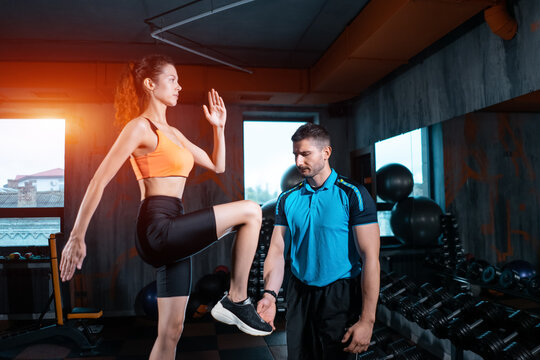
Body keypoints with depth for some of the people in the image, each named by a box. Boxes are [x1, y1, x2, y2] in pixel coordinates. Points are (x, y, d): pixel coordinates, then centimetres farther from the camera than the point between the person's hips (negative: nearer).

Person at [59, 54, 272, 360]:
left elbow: (217, 165, 26)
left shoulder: (172, 133, 21)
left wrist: (219, 127, 18)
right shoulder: (140, 127, -4)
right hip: (157, 228, -8)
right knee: (250, 211, -11)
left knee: (171, 331, 11)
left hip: (171, 233, 8)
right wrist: (77, 237, -11)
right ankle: (236, 301, -2)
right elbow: (99, 181, -9)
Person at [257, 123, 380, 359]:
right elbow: (277, 251, 1)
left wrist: (367, 320, -17)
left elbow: (370, 258, -13)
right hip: (299, 295, 4)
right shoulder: (288, 199, 3)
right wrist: (270, 294, -16)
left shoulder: (352, 195, -11)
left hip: (340, 296, -4)